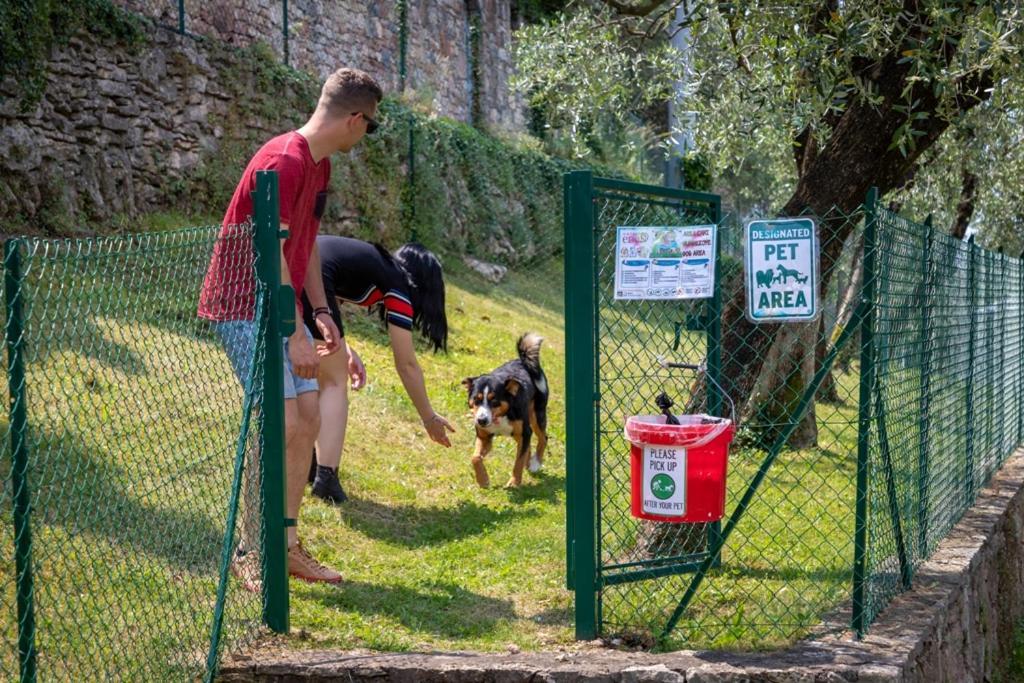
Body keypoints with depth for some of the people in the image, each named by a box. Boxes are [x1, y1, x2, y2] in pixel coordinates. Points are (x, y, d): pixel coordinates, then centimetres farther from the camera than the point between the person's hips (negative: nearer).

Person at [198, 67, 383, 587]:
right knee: (283, 423, -14)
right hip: (244, 307, -10)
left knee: (308, 418, 4)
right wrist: (296, 335, -20)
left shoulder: (319, 164, 12)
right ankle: (249, 553, -4)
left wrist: (320, 313, 11)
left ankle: (287, 544, 11)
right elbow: (270, 254, -22)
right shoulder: (285, 161, -20)